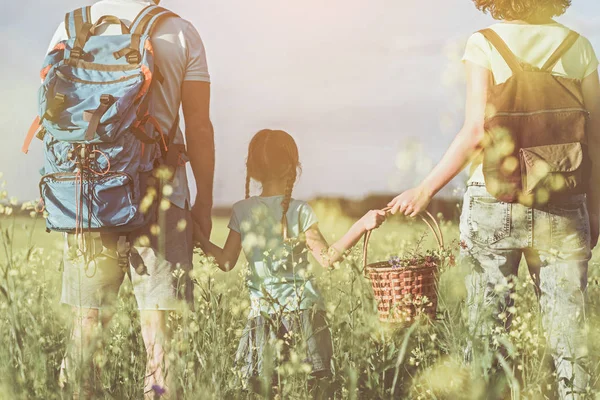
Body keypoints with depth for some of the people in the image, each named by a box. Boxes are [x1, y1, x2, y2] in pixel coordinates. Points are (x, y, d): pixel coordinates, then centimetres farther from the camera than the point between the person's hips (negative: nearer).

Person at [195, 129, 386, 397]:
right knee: (317, 380, 5)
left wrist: (201, 239, 19)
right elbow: (327, 258, -9)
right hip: (304, 309, -1)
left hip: (263, 312, 2)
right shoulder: (299, 211, -6)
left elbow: (226, 262, 4)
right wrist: (361, 226, -11)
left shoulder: (241, 211, 1)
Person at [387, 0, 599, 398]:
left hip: (494, 204, -1)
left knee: (487, 332, 6)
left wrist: (426, 188, -3)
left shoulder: (484, 45, -3)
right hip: (562, 211, 2)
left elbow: (475, 133, -11)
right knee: (568, 338, 6)